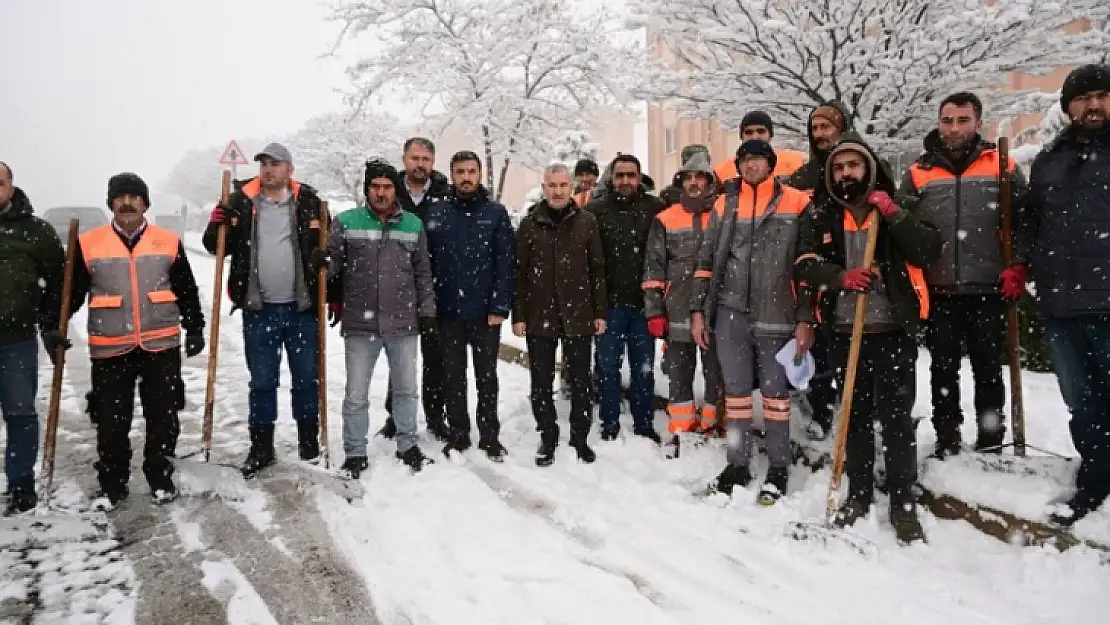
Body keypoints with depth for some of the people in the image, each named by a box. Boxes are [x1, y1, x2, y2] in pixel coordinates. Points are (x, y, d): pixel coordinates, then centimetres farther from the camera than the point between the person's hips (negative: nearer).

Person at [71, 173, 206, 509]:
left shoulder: (169, 241, 4)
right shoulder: (88, 243, 2)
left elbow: (187, 291, 9)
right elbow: (72, 291, 8)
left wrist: (195, 328, 8)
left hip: (161, 345, 0)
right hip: (110, 348, 0)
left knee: (162, 415, 8)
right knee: (111, 420, 8)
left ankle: (161, 477, 24)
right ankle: (112, 483, 24)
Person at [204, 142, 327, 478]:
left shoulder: (308, 201, 1)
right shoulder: (240, 201, 3)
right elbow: (218, 247, 9)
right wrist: (216, 227, -12)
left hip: (301, 307, 0)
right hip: (258, 309, 1)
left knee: (306, 377, 10)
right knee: (262, 381, 9)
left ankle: (309, 438, 26)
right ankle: (261, 446, 21)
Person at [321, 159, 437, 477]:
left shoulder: (413, 224, 6)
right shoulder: (346, 222, -1)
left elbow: (423, 272, 11)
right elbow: (334, 261, 0)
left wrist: (427, 309, 8)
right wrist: (324, 263, -23)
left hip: (404, 323, 2)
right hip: (360, 324, -2)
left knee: (406, 389, 15)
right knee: (356, 394, 7)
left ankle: (407, 445, 31)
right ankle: (355, 453, 22)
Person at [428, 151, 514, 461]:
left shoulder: (496, 213, 0)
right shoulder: (436, 213, 3)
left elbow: (507, 263, -4)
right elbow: (426, 261, 2)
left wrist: (500, 307, -11)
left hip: (485, 312, -1)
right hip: (448, 311, 1)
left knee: (486, 377, 10)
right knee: (454, 377, 11)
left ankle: (490, 436, 22)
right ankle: (458, 434, 24)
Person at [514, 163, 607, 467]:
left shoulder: (586, 222, 2)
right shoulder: (529, 224, 2)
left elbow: (597, 269, 3)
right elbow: (519, 273, 1)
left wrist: (600, 312, 0)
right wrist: (518, 315, -3)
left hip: (578, 316, 0)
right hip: (539, 317, 0)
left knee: (581, 381, 9)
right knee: (541, 383, 9)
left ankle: (580, 437, 25)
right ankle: (548, 437, 24)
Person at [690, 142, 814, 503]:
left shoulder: (797, 204, -1)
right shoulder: (725, 204, 9)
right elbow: (706, 261, 12)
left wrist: (805, 319, -6)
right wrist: (698, 310, 7)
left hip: (776, 316, -2)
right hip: (730, 313, 3)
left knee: (776, 391, 7)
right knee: (735, 390, 9)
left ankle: (779, 468, 21)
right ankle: (738, 464, 22)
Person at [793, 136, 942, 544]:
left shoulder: (899, 207, 5)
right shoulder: (820, 217, 8)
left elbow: (930, 252, -7)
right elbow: (804, 266, -3)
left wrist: (894, 216, -16)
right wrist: (840, 276, -20)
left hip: (893, 330, -2)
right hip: (844, 332, 2)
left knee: (896, 418, 1)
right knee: (855, 416, 13)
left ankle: (903, 504, 13)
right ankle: (859, 494, 25)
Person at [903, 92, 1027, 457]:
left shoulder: (1001, 165, 5)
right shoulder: (919, 172, 6)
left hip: (988, 288, 0)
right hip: (938, 290, 1)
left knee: (989, 369, 9)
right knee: (943, 370, 9)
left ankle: (991, 443, 22)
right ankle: (946, 442, 20)